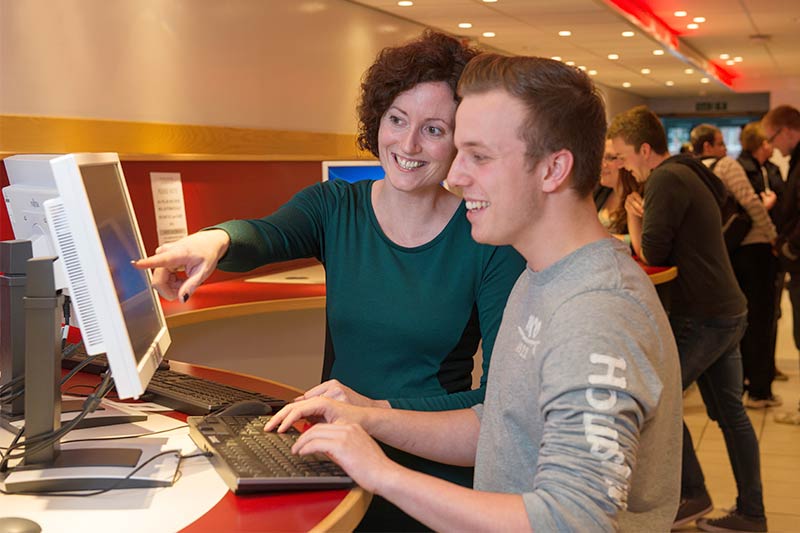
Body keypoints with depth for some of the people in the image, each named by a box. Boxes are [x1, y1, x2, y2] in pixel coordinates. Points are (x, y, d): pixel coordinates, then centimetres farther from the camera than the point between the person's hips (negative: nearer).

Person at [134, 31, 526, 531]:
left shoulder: (491, 241, -6)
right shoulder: (334, 207, 3)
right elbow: (268, 235, -18)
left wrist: (381, 410, -19)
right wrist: (218, 239, -41)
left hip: (434, 474, -2)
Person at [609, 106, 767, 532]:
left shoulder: (666, 180, -15)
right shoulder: (689, 174, 16)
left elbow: (652, 253, -16)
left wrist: (633, 217, -1)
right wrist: (643, 221, 6)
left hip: (703, 318, -10)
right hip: (728, 312, 10)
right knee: (730, 413, 13)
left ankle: (693, 496, 10)